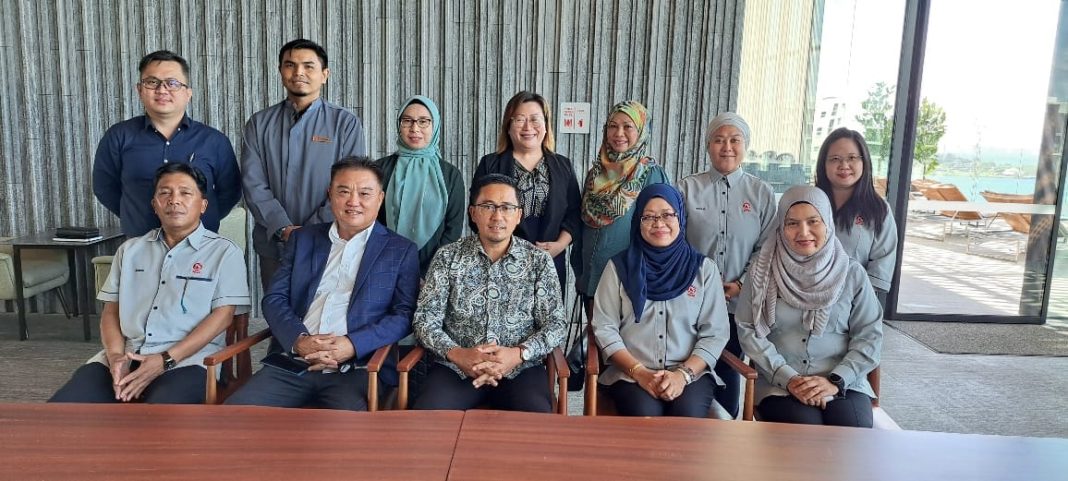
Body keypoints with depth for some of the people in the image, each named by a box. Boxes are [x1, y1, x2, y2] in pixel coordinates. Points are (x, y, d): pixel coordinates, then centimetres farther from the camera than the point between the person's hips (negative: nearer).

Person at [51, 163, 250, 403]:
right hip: (126, 355, 5)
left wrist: (166, 360, -15)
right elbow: (111, 310, 17)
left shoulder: (224, 252, 5)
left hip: (186, 360, -4)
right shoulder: (130, 250, 20)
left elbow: (223, 314, -5)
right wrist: (116, 356, -5)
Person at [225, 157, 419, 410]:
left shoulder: (401, 250, 9)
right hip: (291, 365, 4)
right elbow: (274, 299, 12)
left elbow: (404, 314, 0)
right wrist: (299, 339, -8)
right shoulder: (303, 239, 19)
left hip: (357, 369, -3)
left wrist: (353, 345, -15)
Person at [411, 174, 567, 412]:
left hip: (520, 368, 0)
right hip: (455, 367, 0)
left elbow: (556, 323, 1)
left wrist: (519, 354, -16)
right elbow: (425, 319, 1)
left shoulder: (539, 261, 5)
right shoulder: (447, 257, 5)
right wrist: (456, 353, -17)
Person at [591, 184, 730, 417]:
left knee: (688, 414, -29)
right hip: (629, 373, 0)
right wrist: (639, 372, -11)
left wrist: (684, 374, -12)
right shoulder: (619, 266, 6)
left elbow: (714, 333, 3)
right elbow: (605, 328, 1)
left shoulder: (704, 268, 7)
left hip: (692, 372, 1)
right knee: (646, 414, -30)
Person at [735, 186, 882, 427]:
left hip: (843, 384, 1)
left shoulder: (852, 273, 5)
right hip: (778, 384, -1)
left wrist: (836, 381, -10)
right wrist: (788, 377, -12)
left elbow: (869, 336, 4)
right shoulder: (763, 270, 2)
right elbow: (748, 330, -2)